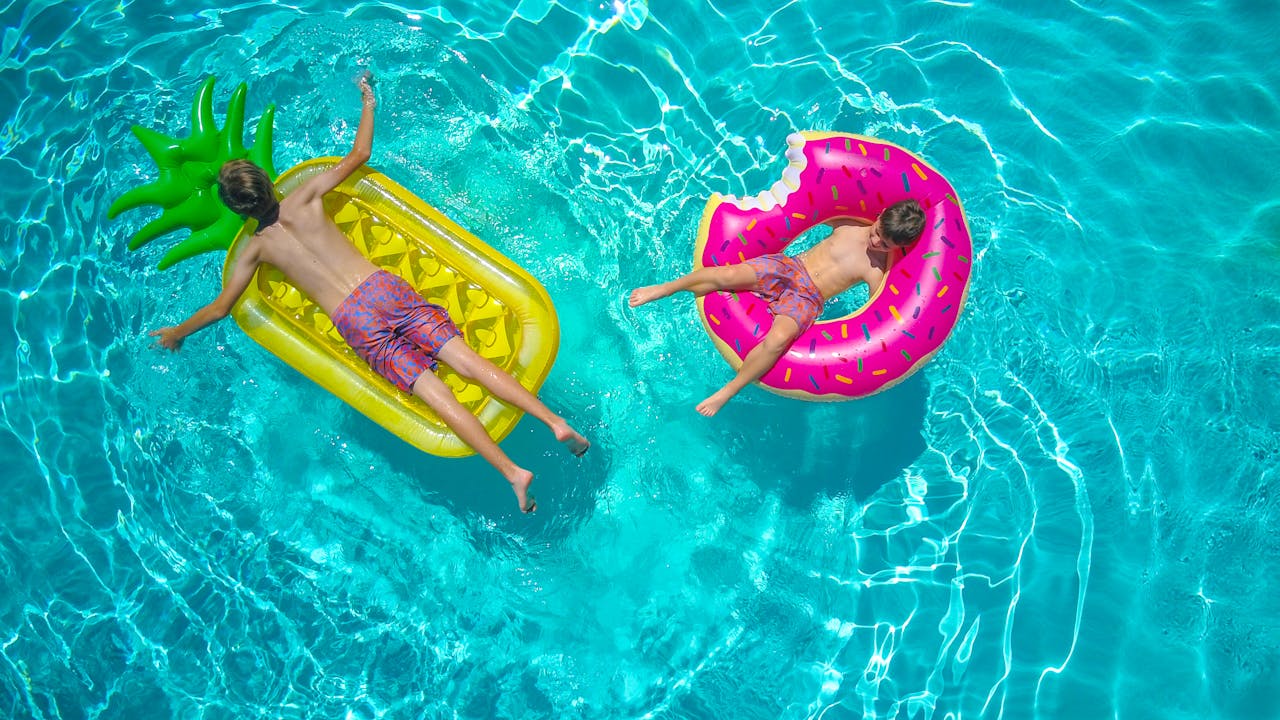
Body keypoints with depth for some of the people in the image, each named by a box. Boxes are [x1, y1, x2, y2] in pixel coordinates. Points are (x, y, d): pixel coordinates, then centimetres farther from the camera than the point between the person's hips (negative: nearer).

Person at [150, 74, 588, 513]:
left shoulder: (256, 248, 9)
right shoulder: (303, 198, 13)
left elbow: (220, 308, 14)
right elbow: (359, 154, 20)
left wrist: (177, 333, 32)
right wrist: (368, 104, 34)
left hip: (355, 322, -3)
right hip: (385, 288, 3)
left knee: (436, 395, -11)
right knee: (466, 361, -7)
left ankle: (512, 471, -18)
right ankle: (553, 420, -19)